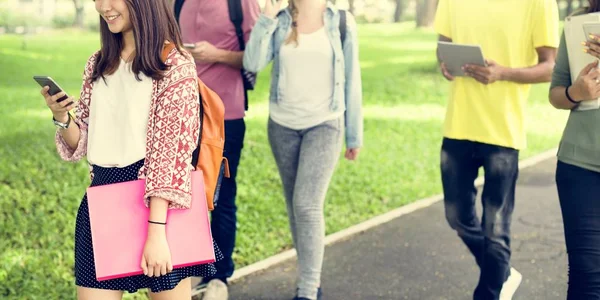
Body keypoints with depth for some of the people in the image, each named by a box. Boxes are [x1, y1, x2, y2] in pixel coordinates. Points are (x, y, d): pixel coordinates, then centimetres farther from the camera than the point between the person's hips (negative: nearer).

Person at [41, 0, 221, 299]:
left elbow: (172, 150, -15)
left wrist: (156, 232, -21)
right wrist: (62, 117, -8)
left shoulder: (174, 64, -8)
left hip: (157, 205, -5)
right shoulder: (98, 64, 11)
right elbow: (82, 143, 13)